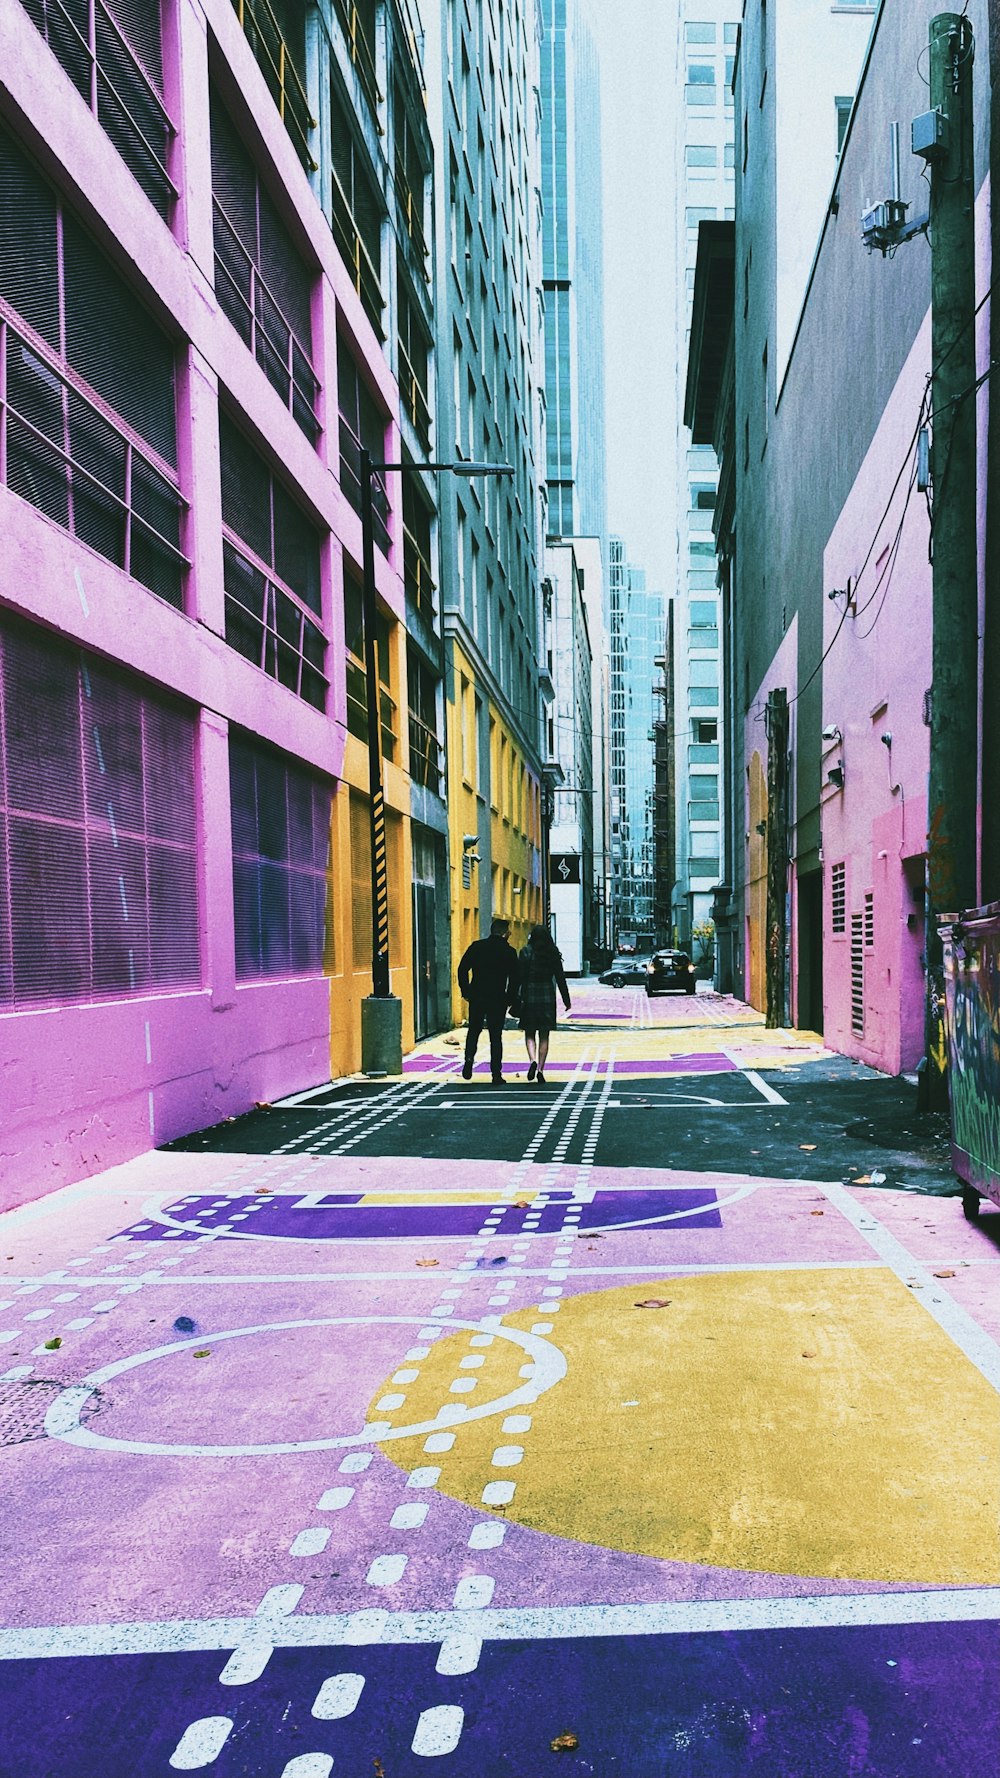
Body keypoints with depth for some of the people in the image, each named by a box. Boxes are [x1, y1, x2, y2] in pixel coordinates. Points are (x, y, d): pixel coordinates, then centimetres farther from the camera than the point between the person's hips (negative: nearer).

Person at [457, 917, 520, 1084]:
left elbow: (462, 969, 0)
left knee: (474, 1031, 18)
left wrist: (466, 991, 8)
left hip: (476, 997, 2)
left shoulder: (477, 946, 3)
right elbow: (514, 978, -4)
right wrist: (511, 999, 6)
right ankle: (496, 1075, 4)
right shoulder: (509, 951, -2)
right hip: (498, 999, -2)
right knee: (496, 1036, 5)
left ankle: (469, 1058, -5)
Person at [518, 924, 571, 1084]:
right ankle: (540, 1069, 4)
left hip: (530, 996, -2)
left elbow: (520, 976, -8)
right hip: (548, 997, 2)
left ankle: (533, 1061, -16)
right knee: (544, 1036, 8)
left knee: (530, 1034, 8)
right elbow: (560, 979, 4)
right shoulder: (553, 954, 3)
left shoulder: (526, 952, -4)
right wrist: (566, 1000, 12)